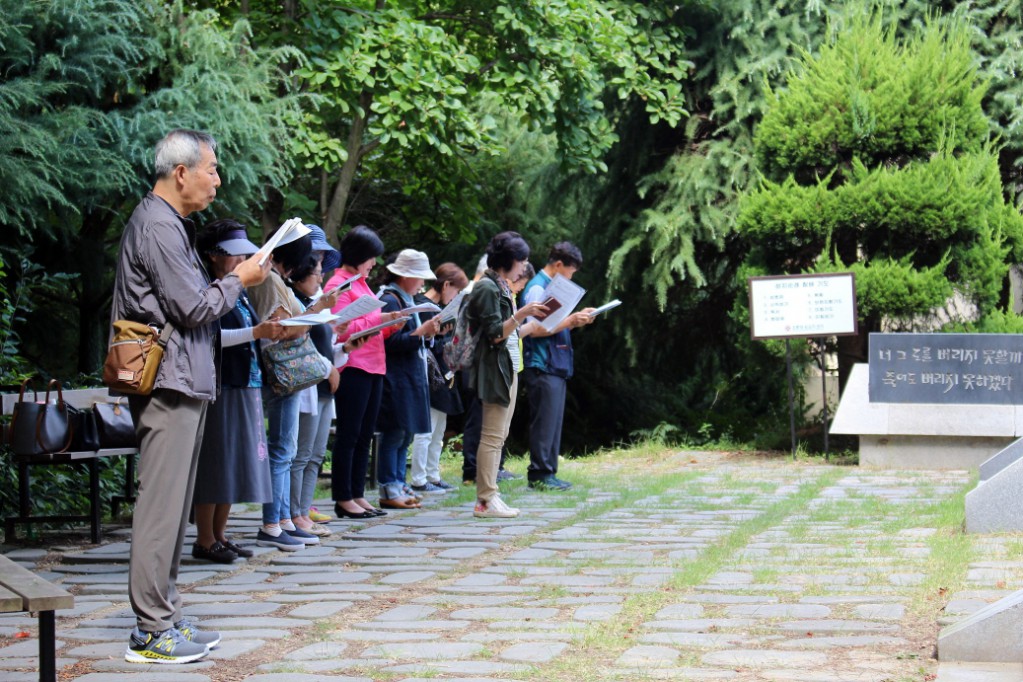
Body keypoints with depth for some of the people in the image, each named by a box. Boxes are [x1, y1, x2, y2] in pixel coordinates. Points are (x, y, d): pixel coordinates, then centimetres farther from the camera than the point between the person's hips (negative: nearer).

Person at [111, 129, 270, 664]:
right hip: (169, 384, -11)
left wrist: (231, 280, 12)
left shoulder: (170, 223, 20)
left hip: (180, 383, 11)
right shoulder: (158, 226, -14)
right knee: (161, 505, -9)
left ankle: (164, 616, 18)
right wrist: (238, 280, -2)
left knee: (172, 506, 13)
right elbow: (194, 308, -16)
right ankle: (152, 632, -6)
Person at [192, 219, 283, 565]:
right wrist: (256, 332, -26)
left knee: (234, 462, 10)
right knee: (215, 462, -5)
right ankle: (205, 541, -1)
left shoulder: (238, 294, 18)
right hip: (219, 387, -9)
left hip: (245, 387, 9)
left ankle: (219, 535, 16)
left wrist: (271, 332, 6)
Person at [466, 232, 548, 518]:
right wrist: (522, 313, -25)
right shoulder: (487, 287, -13)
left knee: (497, 436, 10)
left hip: (508, 368, 11)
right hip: (494, 368, -11)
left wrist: (535, 321, 16)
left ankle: (488, 497, 12)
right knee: (492, 436, -10)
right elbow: (495, 334, -18)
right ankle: (486, 501, -9)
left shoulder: (501, 286, 18)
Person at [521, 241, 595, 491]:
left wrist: (575, 320, 9)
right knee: (544, 422, -8)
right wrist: (570, 320, -17)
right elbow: (535, 329, -19)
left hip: (557, 366, 10)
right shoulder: (537, 288, -12)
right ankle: (539, 474, -5)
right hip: (542, 367, -10)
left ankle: (547, 472, 14)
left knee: (553, 422, 10)